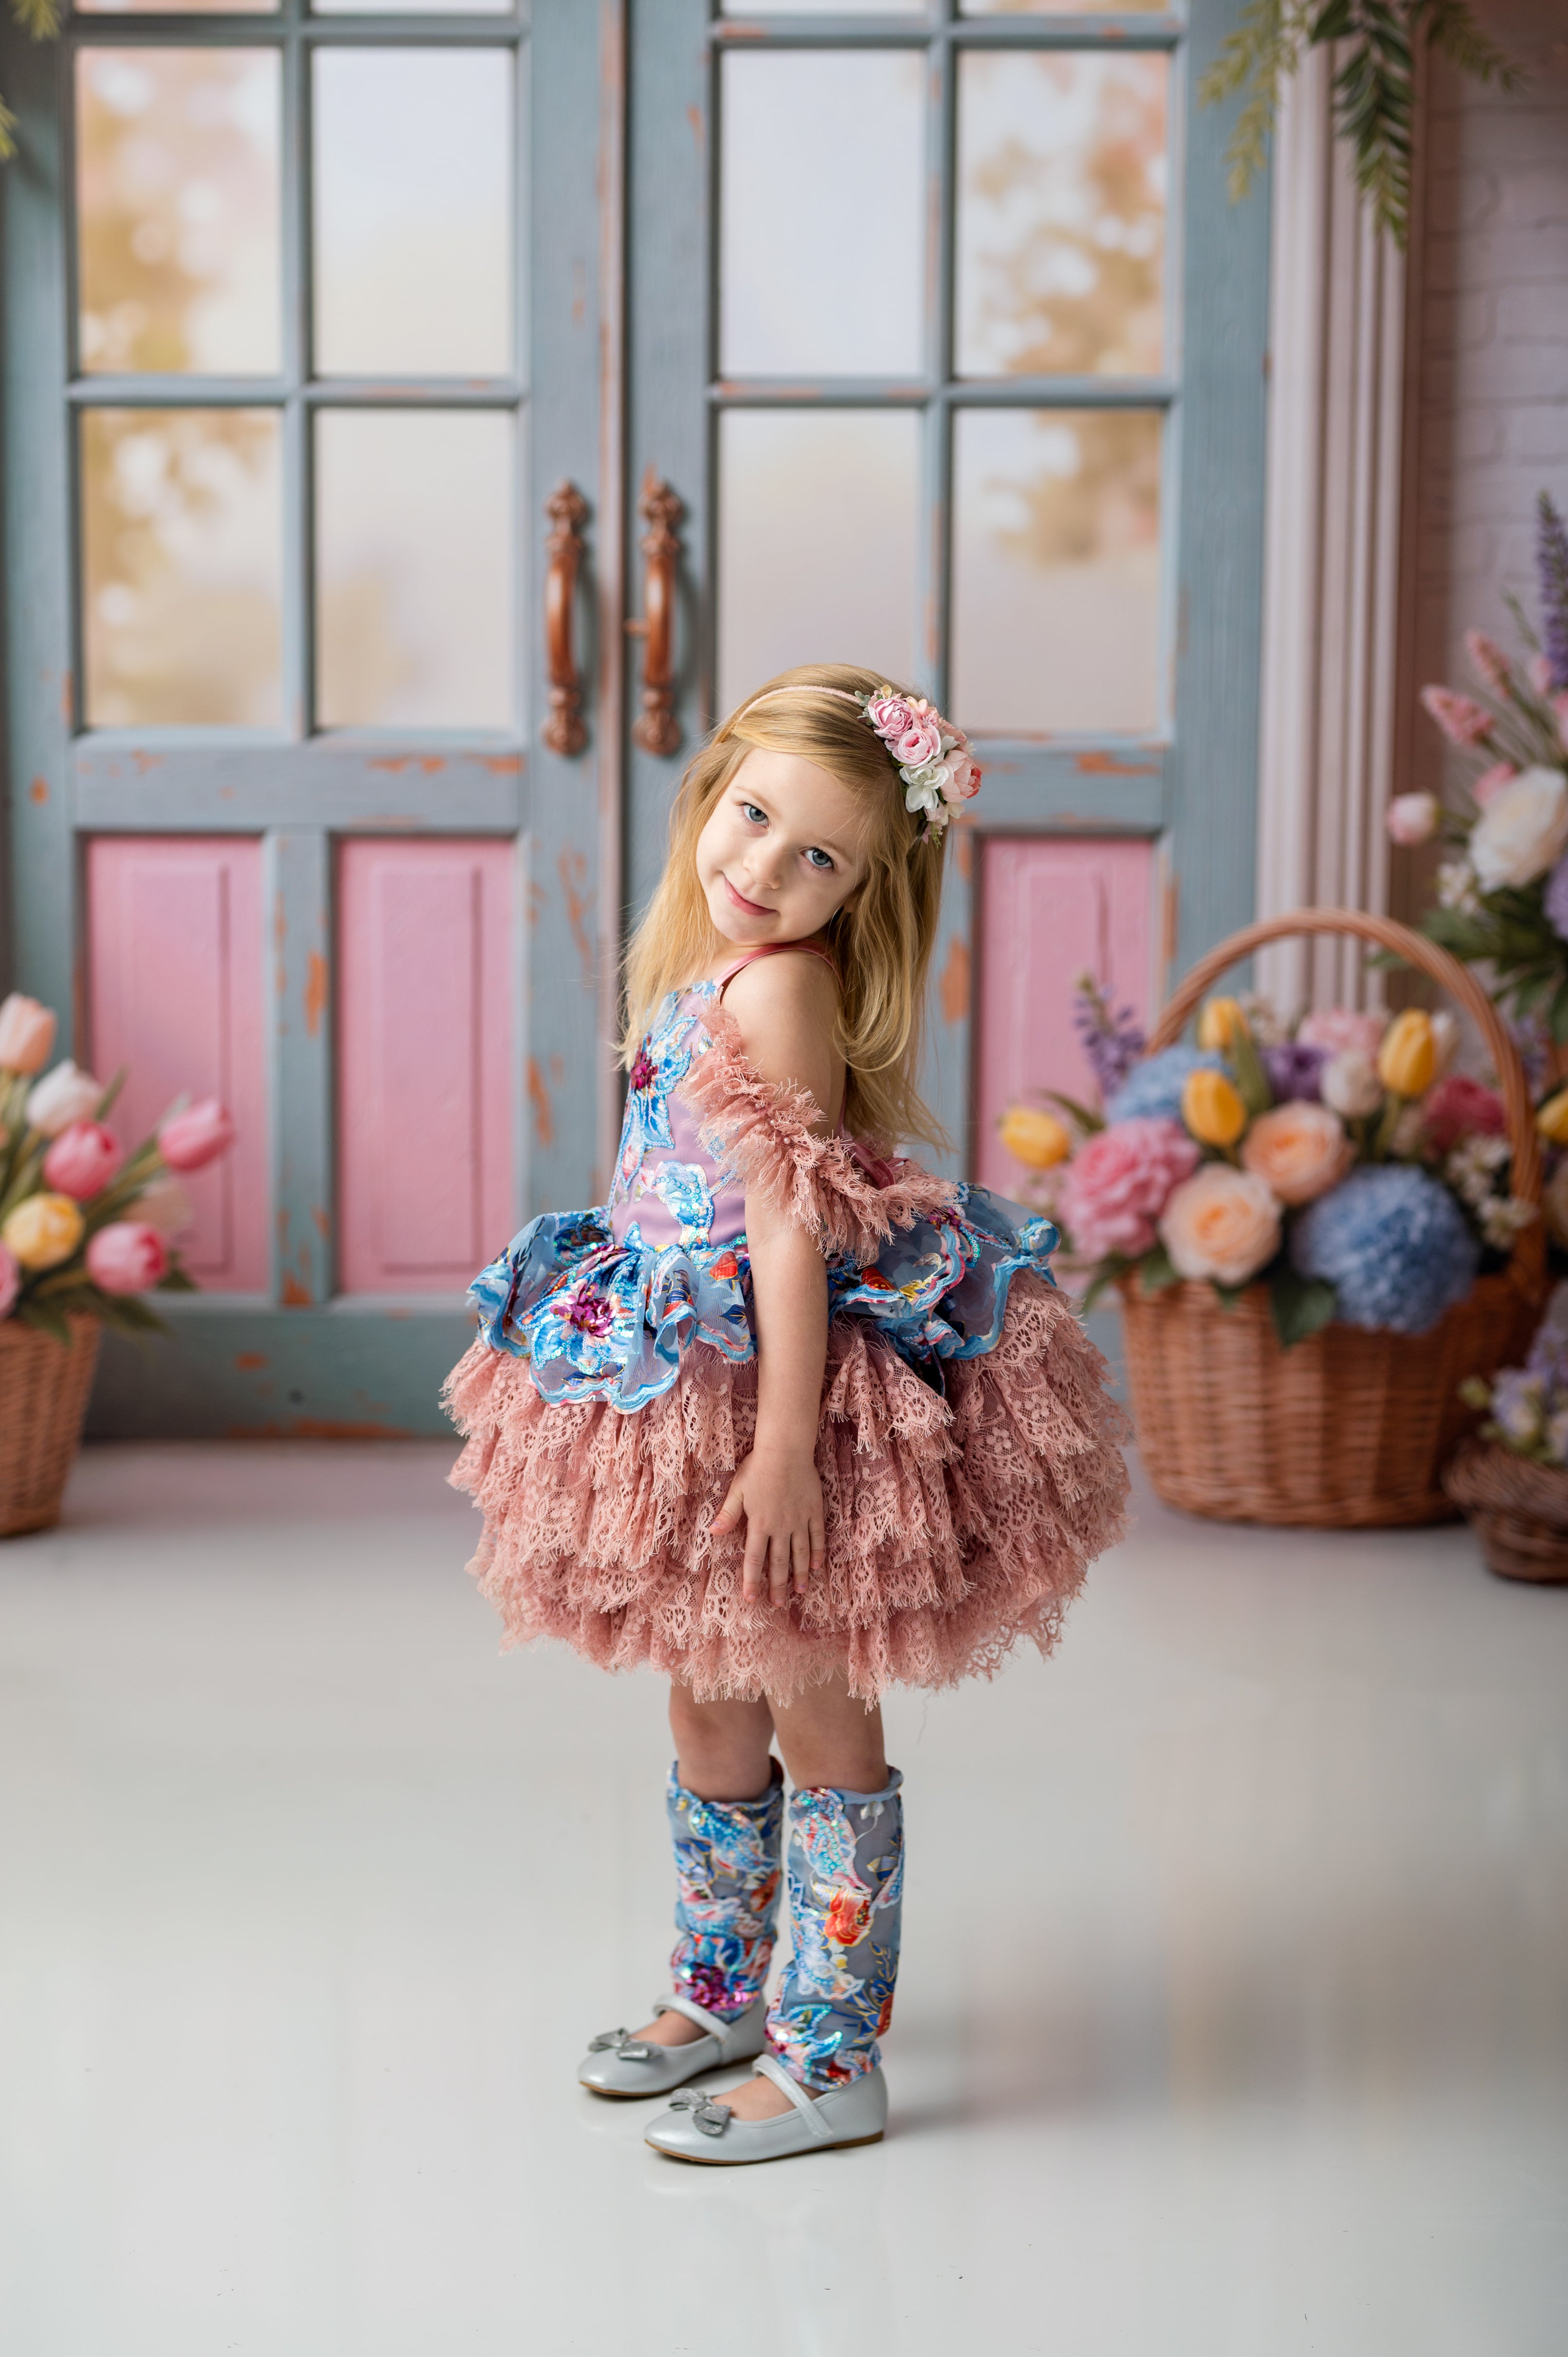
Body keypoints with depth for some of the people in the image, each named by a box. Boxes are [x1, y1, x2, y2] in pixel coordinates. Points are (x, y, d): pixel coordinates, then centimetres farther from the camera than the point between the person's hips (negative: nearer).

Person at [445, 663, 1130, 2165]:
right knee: (707, 1703, 20)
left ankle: (828, 2065, 15)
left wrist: (784, 1442, -24)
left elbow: (791, 1227, -22)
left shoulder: (776, 988, -19)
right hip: (687, 1388, 9)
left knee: (813, 1712, 3)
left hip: (782, 1383, -9)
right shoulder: (700, 967, 7)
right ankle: (721, 1994, 38)